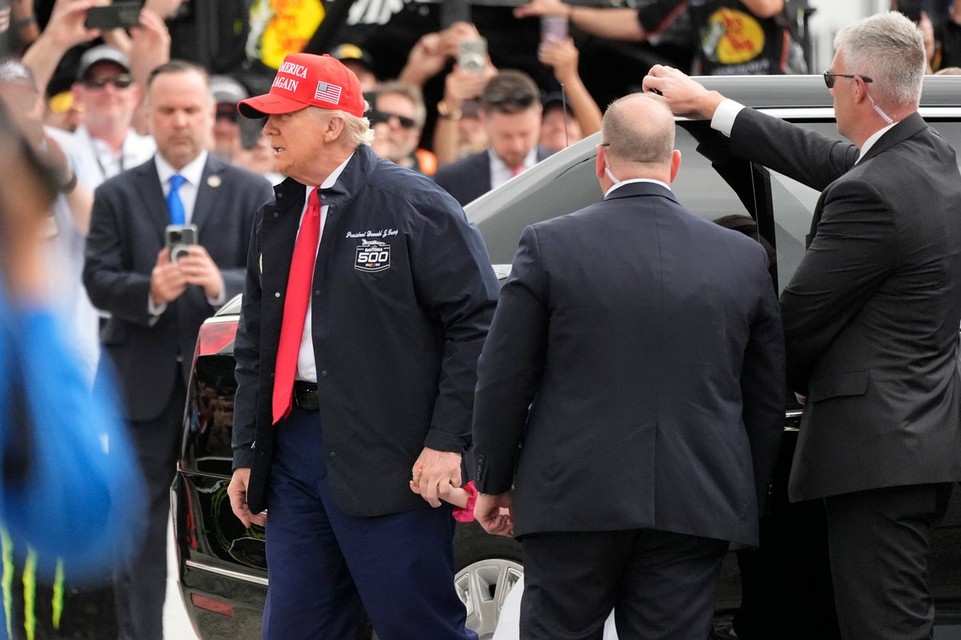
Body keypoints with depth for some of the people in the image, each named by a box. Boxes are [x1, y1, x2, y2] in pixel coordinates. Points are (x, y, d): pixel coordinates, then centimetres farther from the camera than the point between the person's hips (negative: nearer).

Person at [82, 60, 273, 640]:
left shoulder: (252, 194, 4)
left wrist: (221, 283, -26)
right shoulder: (117, 196, 6)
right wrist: (150, 291, -25)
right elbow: (98, 282, -4)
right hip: (142, 387, 1)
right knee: (139, 536, 3)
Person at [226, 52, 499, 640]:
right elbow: (254, 346, 21)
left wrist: (447, 443, -16)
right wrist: (246, 455, 15)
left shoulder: (413, 205, -7)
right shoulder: (276, 221, 16)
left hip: (386, 459, -7)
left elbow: (477, 321, -11)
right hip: (294, 451, 8)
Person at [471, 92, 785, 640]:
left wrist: (494, 483, 11)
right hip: (696, 507, 2)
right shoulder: (744, 259, 4)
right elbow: (768, 399, 10)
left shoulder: (550, 246, -5)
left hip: (574, 503, -2)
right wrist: (749, 498, 21)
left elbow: (503, 380, -1)